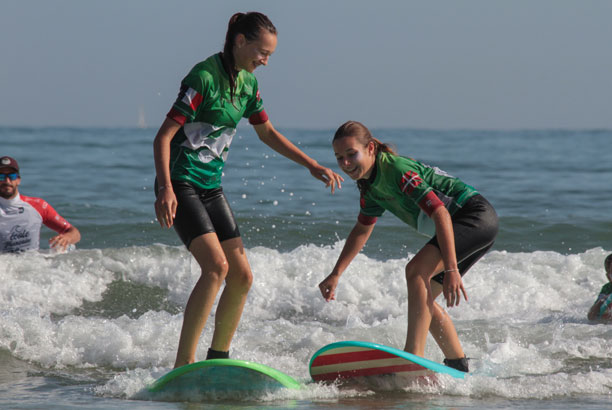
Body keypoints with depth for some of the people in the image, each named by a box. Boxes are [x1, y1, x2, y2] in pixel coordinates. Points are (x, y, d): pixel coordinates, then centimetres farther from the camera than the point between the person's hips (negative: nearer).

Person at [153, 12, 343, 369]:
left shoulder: (247, 82, 8)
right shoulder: (205, 77, -17)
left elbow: (267, 132, 24)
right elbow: (164, 137, -19)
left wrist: (312, 165, 19)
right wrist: (165, 189, -30)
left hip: (211, 187, 9)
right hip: (181, 183, -9)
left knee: (242, 276, 4)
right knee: (216, 265, -23)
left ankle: (218, 359, 19)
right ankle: (182, 366, -22)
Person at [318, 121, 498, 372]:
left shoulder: (396, 170, -22)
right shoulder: (370, 184, 8)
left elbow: (441, 214, -28)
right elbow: (362, 229, 24)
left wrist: (451, 269, -34)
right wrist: (336, 274, 21)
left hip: (477, 217, -10)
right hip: (474, 228, 10)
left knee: (416, 270, -26)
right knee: (422, 299, 12)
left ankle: (414, 357, -33)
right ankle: (458, 366, 18)